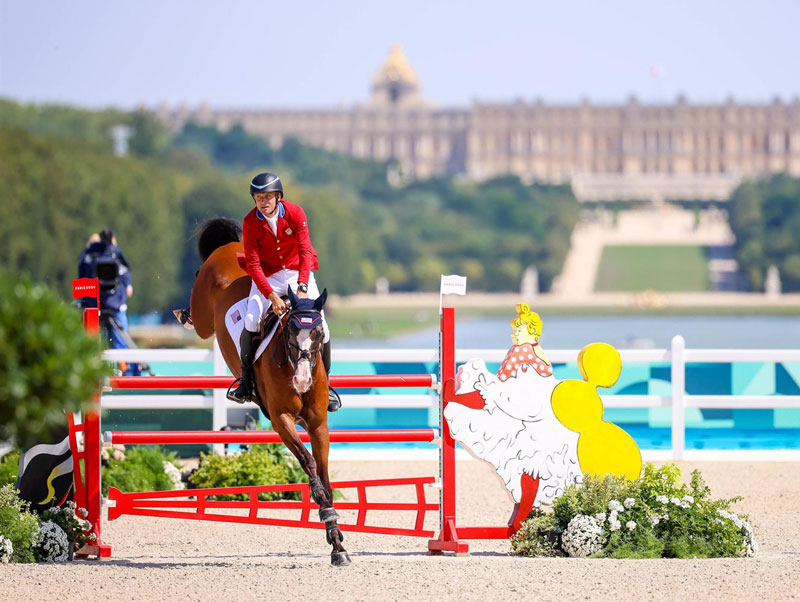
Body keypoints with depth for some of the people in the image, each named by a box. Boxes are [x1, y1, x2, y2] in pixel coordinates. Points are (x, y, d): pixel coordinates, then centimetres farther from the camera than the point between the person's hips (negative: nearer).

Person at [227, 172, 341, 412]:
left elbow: (305, 252, -19)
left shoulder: (295, 213, -15)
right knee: (251, 322, -23)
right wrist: (272, 296, -31)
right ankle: (245, 382, -6)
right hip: (267, 277, 0)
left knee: (320, 324, -12)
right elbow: (253, 264, -18)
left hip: (298, 273, 0)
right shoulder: (250, 223, -15)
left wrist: (302, 288, -33)